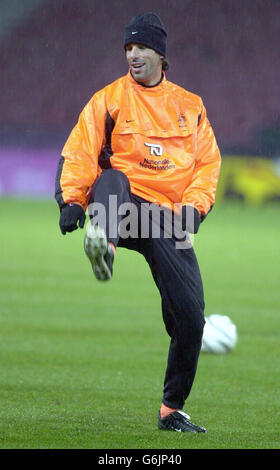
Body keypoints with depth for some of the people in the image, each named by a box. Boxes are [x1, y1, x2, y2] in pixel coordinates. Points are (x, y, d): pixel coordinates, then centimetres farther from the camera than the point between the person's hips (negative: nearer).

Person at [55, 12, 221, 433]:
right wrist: (71, 200, -17)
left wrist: (194, 206, -6)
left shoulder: (190, 106, 16)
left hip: (169, 222, 2)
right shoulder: (108, 99, 8)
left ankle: (172, 410, 11)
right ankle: (105, 241, -70)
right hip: (123, 208, -2)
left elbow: (208, 162, 11)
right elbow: (79, 153, -1)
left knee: (190, 317, -4)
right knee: (110, 177, -38)